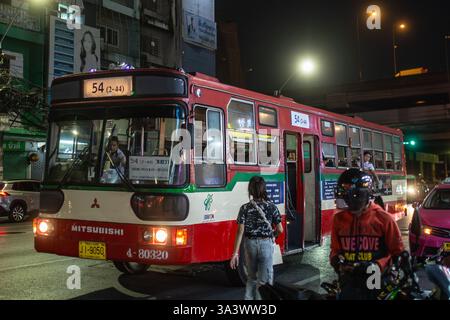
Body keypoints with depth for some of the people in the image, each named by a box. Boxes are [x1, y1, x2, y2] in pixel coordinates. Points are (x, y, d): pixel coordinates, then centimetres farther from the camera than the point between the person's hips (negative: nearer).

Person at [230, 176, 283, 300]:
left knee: (252, 278, 22)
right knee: (264, 281, 5)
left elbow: (240, 231, -8)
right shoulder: (271, 207, -7)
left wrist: (235, 253, -6)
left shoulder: (245, 208, -6)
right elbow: (280, 230, -4)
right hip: (266, 244, -2)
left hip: (250, 244, 2)